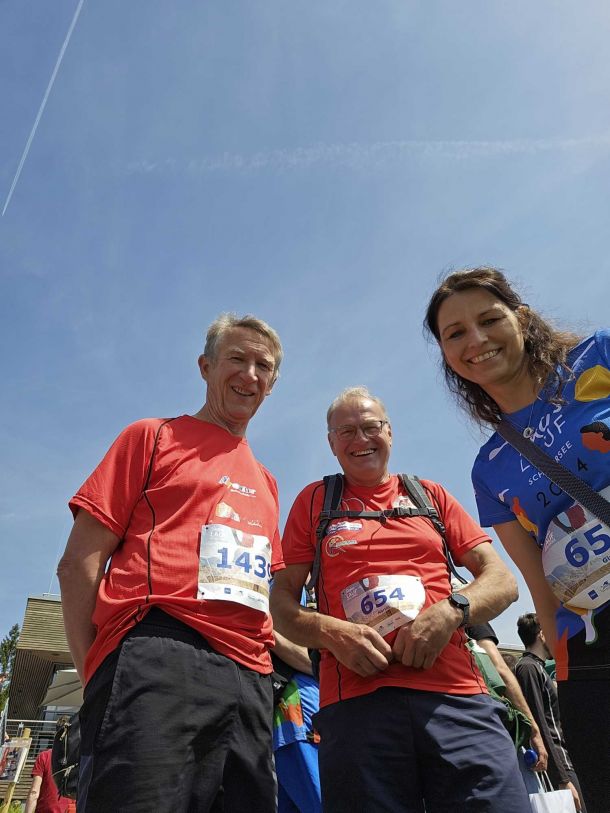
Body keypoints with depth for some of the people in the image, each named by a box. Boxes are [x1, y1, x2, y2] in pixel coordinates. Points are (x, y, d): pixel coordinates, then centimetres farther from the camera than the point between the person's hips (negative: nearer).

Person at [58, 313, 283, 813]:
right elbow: (79, 562, 0)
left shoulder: (266, 483, 25)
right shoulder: (154, 437, 8)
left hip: (250, 679, 6)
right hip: (156, 657, -6)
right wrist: (97, 674, -8)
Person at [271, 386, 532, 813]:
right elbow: (282, 602, 10)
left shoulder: (431, 496, 16)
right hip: (354, 701, -1)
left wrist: (451, 610, -10)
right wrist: (331, 633, -11)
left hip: (456, 695, 2)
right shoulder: (314, 501, 12)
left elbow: (502, 581, 11)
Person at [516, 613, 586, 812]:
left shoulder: (536, 667, 18)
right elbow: (539, 726, -18)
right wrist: (563, 779, -19)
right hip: (554, 764, -9)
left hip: (558, 760, 9)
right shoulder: (529, 667, -13)